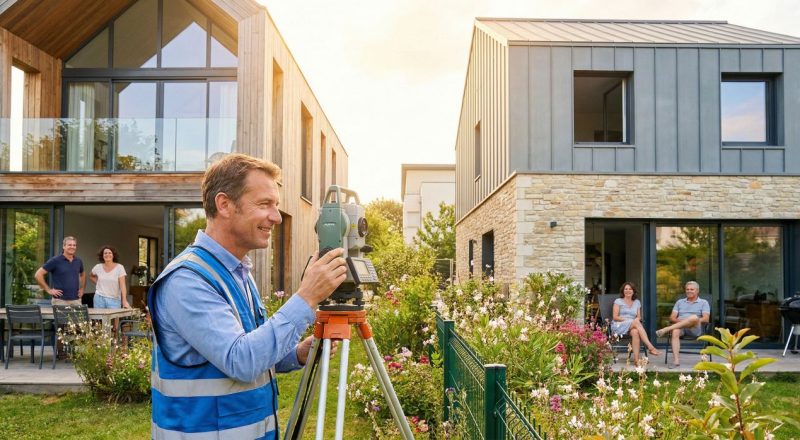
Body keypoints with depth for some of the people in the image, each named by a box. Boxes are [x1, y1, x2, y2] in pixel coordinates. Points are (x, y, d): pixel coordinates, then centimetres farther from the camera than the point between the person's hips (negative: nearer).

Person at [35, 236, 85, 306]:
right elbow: (38, 275, -6)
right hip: (60, 300, -5)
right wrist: (48, 290, -7)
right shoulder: (55, 261, -5)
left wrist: (82, 289, 16)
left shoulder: (78, 261, 11)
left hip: (76, 300, 5)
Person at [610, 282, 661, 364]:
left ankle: (636, 359, -45)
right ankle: (650, 347, -44)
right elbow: (615, 317, -1)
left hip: (633, 327, 3)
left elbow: (639, 317, 16)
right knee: (636, 322, -35)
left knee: (635, 332, -37)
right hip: (619, 326, -3)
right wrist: (627, 320, -14)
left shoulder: (637, 302, 22)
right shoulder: (618, 301, 10)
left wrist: (637, 319, -9)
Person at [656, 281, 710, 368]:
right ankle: (676, 360, -44)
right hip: (680, 327, 2)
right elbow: (672, 318, 15)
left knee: (694, 317, -37)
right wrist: (679, 321, -8)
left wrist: (694, 321, -14)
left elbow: (706, 319, 1)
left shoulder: (703, 303, 17)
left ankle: (666, 329, -38)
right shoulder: (679, 302, 25)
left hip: (695, 329, -2)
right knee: (675, 332, -36)